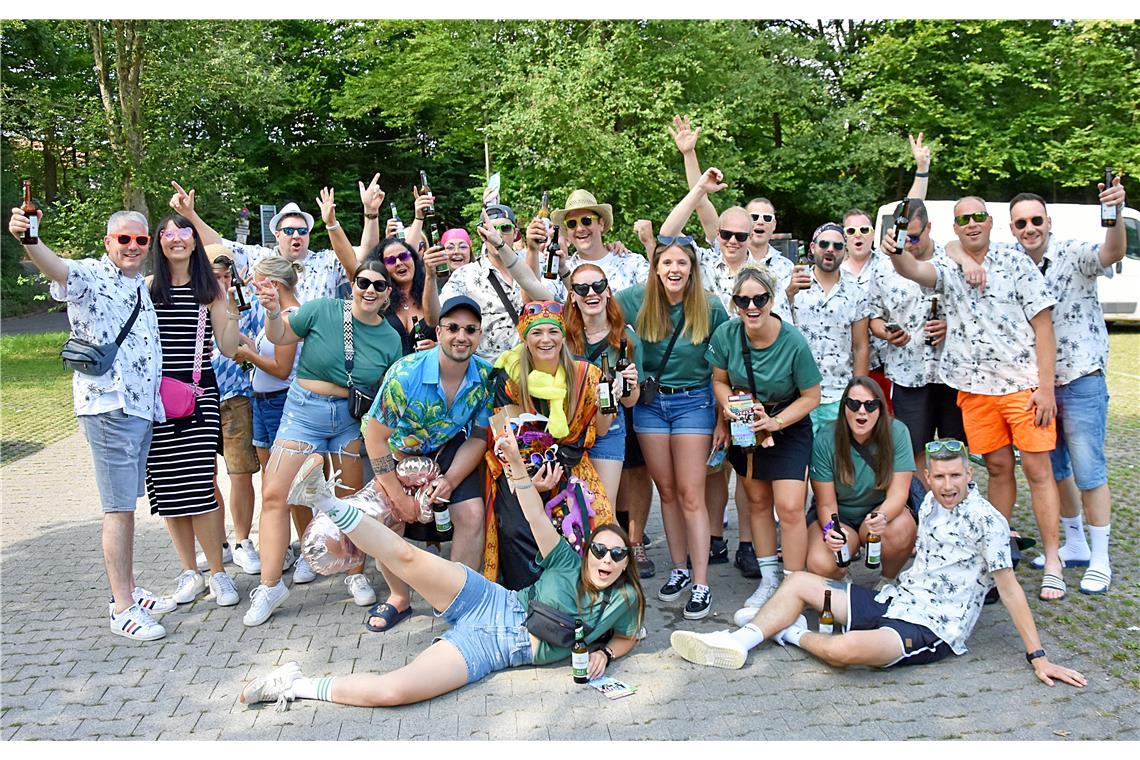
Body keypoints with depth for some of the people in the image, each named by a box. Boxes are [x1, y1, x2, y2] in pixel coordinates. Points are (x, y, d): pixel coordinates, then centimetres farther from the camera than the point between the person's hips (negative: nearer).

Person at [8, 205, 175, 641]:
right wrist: (28, 239, -49)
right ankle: (122, 609, 2)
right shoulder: (90, 277, -7)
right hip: (108, 407, -8)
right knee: (119, 507, -6)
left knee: (127, 504, 16)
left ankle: (128, 590, 26)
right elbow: (57, 268, -30)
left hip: (143, 408, 8)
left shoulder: (140, 286, 17)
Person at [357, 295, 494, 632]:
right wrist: (399, 496, -19)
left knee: (471, 514, -15)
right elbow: (376, 437, -21)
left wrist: (451, 480, -22)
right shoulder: (405, 374, -30)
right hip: (399, 449, -1)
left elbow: (478, 438, -8)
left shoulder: (486, 376, -20)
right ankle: (399, 598, 14)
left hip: (451, 447, 2)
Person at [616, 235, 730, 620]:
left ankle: (701, 583, 4)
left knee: (690, 494, -3)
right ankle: (679, 569, 26)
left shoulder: (710, 308, -8)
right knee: (666, 490, 12)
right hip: (649, 402, 3)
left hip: (693, 402, -3)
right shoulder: (638, 299, -4)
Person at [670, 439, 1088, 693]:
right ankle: (737, 642, -3)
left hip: (931, 629, -9)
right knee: (799, 582, 7)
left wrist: (1038, 657, -14)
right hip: (893, 600, 9)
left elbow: (1009, 587, -14)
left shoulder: (985, 520, -14)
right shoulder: (931, 503, 9)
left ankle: (794, 634, -3)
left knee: (844, 649, -36)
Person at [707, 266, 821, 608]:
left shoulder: (793, 342, -24)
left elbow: (811, 396, -13)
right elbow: (720, 381, 0)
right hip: (743, 427, 4)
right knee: (758, 501, 14)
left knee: (790, 507, -11)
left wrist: (776, 422, -24)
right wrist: (728, 408, -19)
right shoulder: (726, 335, -16)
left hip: (788, 427, -3)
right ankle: (769, 579, 29)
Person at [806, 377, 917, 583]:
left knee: (902, 529, -34)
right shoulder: (825, 441, -18)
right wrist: (829, 529, -35)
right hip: (838, 516, -1)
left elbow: (898, 493, -19)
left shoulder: (896, 433, -16)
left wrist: (882, 517, -42)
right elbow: (826, 504, -13)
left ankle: (888, 579, -1)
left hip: (882, 510, 1)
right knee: (820, 564, -29)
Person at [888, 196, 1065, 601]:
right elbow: (912, 269, -14)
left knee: (1037, 469, -1)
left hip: (1024, 383, -2)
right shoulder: (948, 270, 8)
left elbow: (1042, 325, -2)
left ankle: (1053, 562, 6)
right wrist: (896, 252, -39)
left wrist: (1046, 386, -9)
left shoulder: (1016, 263, 1)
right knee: (998, 468, 10)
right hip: (975, 387, 2)